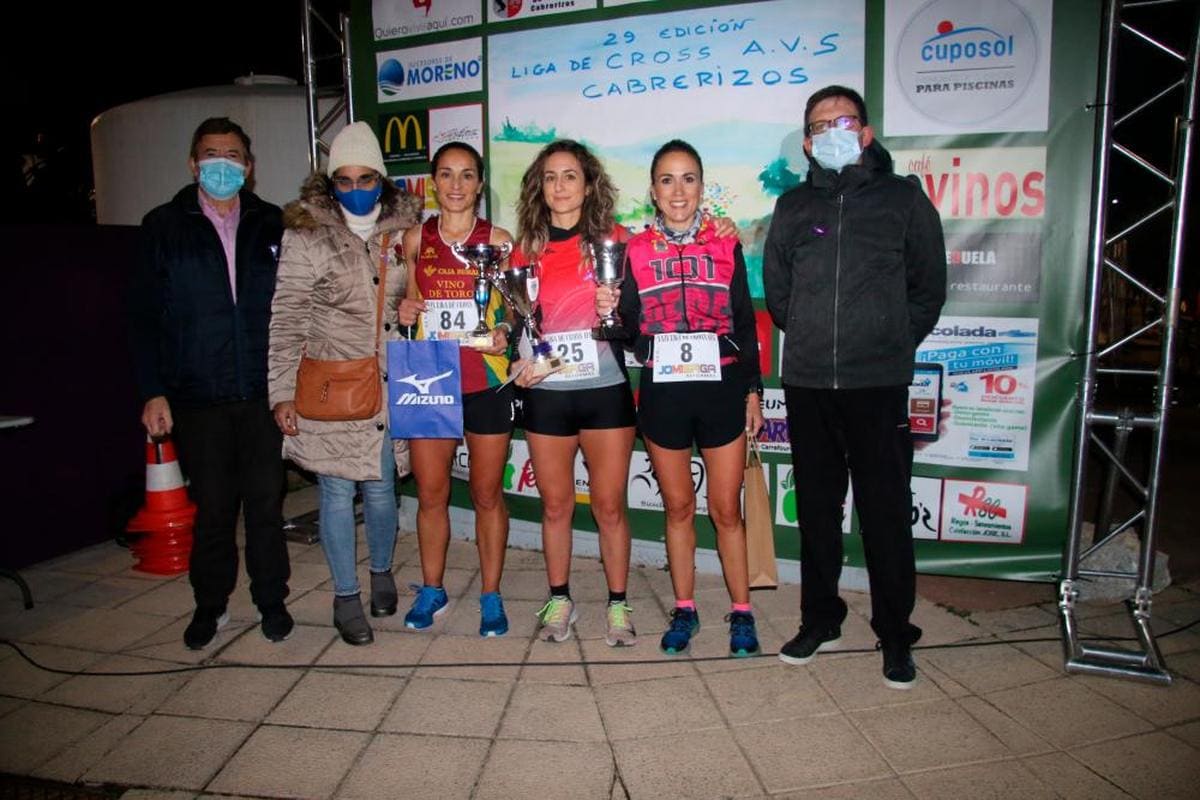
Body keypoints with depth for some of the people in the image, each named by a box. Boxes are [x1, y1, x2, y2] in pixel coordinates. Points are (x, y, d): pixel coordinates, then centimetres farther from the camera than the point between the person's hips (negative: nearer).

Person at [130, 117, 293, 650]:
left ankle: (271, 600, 24)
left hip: (263, 392, 1)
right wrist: (152, 392, -4)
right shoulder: (164, 227, 4)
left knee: (266, 501, 8)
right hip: (197, 397, 0)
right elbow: (146, 316, 3)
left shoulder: (271, 225, 7)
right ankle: (210, 604, 27)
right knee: (212, 506, 8)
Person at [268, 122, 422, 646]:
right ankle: (346, 596, 21)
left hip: (389, 385, 3)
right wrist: (282, 393, -9)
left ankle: (382, 572, 36)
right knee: (337, 491, 5)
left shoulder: (402, 230, 4)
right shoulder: (306, 235, -5)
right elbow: (285, 321, -5)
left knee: (381, 486, 11)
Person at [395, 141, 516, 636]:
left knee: (487, 493, 7)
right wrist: (404, 312, -4)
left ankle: (491, 596, 21)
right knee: (430, 493, 8)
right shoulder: (414, 239, 8)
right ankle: (431, 589, 28)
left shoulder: (498, 240, 2)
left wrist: (504, 330, -12)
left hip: (486, 381, -2)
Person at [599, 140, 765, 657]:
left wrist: (753, 389, 4)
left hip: (721, 389, -1)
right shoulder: (635, 251, 3)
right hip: (662, 394, 1)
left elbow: (745, 323, 6)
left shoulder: (725, 245, 3)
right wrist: (609, 312, -17)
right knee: (678, 506, 11)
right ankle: (684, 609, 26)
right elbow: (628, 330, 5)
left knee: (725, 508, 5)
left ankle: (741, 611, 21)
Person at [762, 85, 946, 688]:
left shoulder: (903, 198, 6)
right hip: (807, 385, 3)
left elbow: (928, 288, 9)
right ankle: (820, 621, 27)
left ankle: (895, 637, 17)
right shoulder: (794, 206, 12)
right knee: (816, 509, 11)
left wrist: (893, 344, 6)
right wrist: (811, 342, 11)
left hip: (879, 386, -2)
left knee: (886, 513, 1)